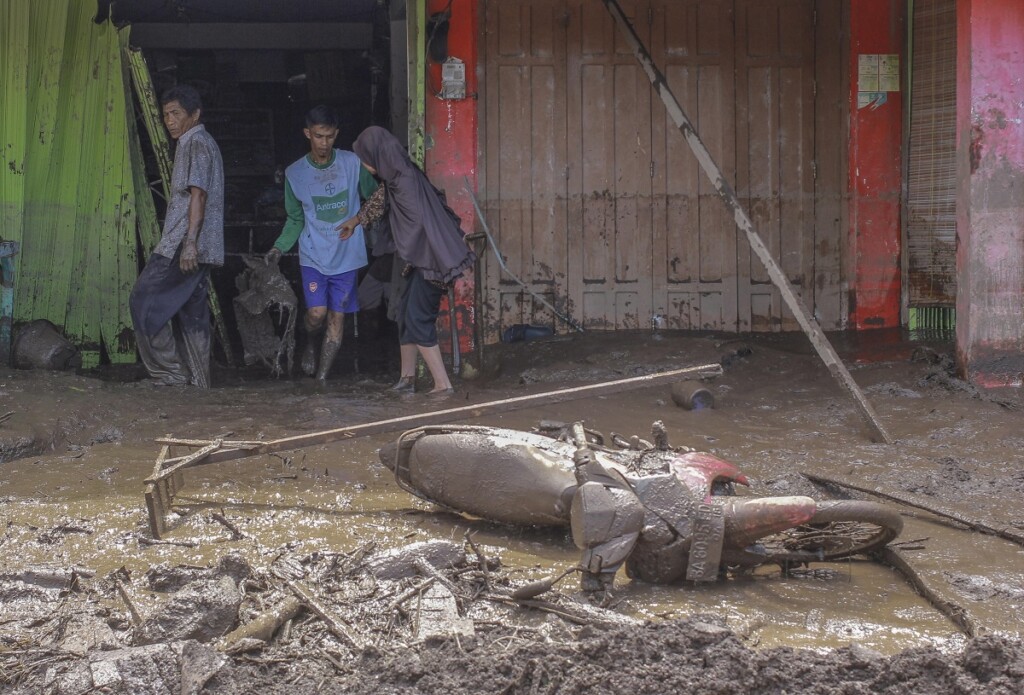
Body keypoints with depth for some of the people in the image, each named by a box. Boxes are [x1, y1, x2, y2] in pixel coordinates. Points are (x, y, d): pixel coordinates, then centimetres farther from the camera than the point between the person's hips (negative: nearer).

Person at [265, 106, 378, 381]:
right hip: (314, 256, 0)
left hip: (347, 256, 0)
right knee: (317, 312, -14)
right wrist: (280, 247, -6)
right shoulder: (295, 173, 0)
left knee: (337, 317, 2)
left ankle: (322, 378, 12)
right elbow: (295, 219, 9)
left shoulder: (353, 164, -3)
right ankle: (310, 346, 19)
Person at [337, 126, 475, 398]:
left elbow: (419, 223, -22)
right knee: (406, 311, 18)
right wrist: (355, 220, 44)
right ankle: (407, 377, 30)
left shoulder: (405, 180, -23)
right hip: (423, 259, 10)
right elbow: (379, 201, 29)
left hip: (429, 258, -10)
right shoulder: (396, 177, 8)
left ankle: (443, 385, -5)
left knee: (418, 319, -7)